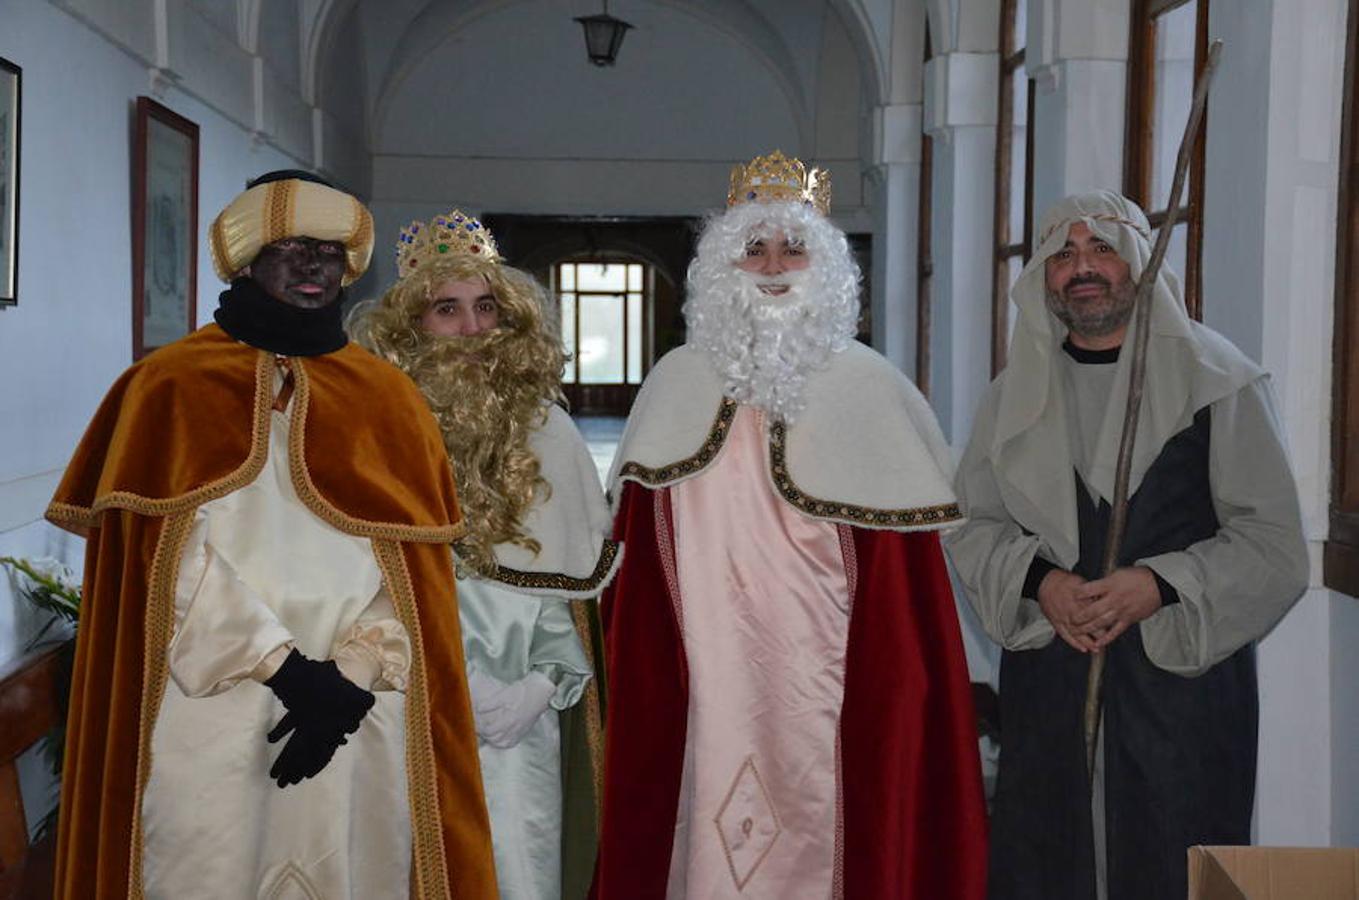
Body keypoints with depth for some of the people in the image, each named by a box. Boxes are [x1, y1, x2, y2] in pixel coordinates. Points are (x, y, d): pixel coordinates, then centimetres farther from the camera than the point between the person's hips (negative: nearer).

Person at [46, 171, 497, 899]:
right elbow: (172, 556, -6)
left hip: (360, 722, 2)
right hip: (208, 718, -2)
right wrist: (287, 670, -13)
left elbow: (415, 564, 3)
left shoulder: (387, 397, 11)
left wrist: (353, 676, -10)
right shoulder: (171, 387, 4)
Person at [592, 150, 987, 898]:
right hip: (705, 683, 1)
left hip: (824, 685, -1)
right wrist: (635, 667, 4)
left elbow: (899, 582, 1)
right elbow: (637, 560, 9)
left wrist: (889, 690, -3)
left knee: (819, 829, 2)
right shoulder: (678, 385, 6)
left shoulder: (868, 387, 1)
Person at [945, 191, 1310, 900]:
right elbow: (973, 525, 10)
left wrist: (1159, 586, -17)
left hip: (1184, 676, -3)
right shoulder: (1016, 393, 11)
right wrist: (1040, 581, -9)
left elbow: (1272, 545, -4)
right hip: (1046, 679, 3)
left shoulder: (1217, 381, -1)